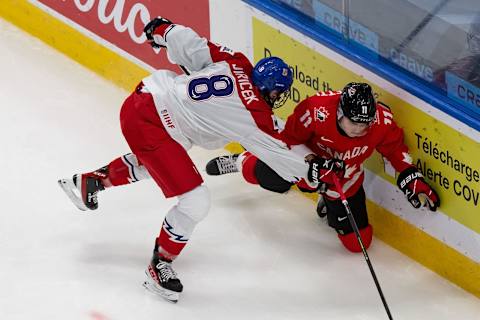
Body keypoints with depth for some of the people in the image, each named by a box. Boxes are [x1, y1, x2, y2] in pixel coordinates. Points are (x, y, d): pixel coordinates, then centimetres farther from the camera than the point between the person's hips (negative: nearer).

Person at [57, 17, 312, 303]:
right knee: (196, 202, -6)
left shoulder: (236, 63, 2)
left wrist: (162, 29, 22)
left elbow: (186, 42, 3)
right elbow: (280, 157, -5)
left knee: (156, 160, 39)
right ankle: (159, 267, 11)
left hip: (146, 94, 9)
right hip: (149, 125, -9)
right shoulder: (256, 116, -12)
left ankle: (90, 182, 49)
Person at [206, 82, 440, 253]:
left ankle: (328, 203, 31)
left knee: (357, 241, -4)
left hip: (345, 179, 2)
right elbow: (289, 140, -24)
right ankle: (242, 161, 19)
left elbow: (395, 148, -8)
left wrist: (411, 179, -15)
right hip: (306, 156, -2)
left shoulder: (381, 122, -29)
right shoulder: (317, 110, -37)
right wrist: (312, 165, -37)